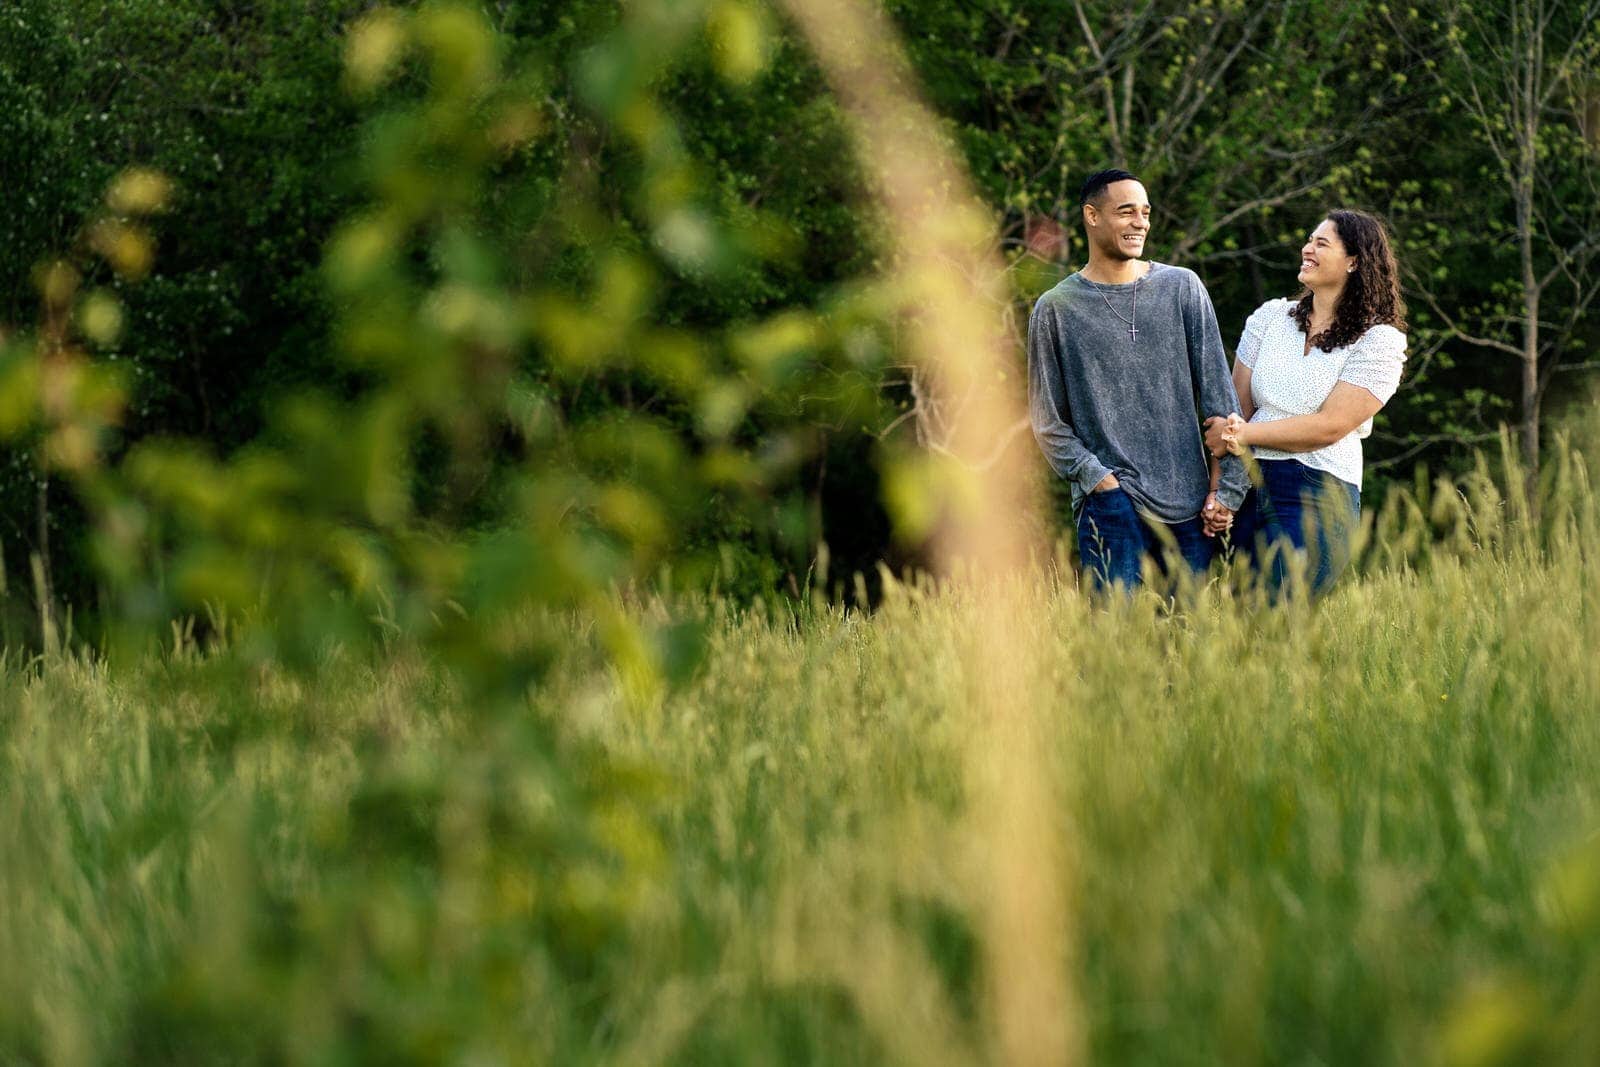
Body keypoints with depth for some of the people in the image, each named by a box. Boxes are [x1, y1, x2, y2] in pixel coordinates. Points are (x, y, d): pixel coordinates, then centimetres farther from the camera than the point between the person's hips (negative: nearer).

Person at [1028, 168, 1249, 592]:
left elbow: (1218, 392, 7)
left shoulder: (1183, 288, 9)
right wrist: (1097, 478, -10)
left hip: (1191, 506, 2)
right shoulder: (1056, 309, 3)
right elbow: (1047, 421, 4)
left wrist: (1227, 486, 0)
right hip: (1111, 505, -2)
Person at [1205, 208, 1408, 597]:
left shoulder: (1379, 342, 0)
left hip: (1318, 497, -5)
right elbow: (1236, 406, 9)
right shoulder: (1271, 317, 14)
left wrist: (1245, 433, -11)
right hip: (1247, 488, 5)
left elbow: (1330, 426, -9)